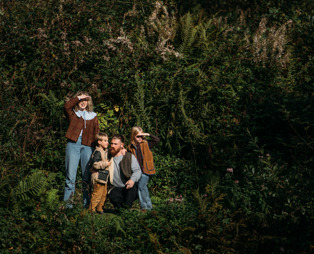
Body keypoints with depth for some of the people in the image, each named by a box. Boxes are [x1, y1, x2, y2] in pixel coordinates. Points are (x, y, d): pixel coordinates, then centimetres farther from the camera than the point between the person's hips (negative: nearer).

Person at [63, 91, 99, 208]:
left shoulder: (93, 116, 18)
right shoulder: (73, 113, 14)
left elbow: (96, 133, 14)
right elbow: (67, 106, -8)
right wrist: (78, 97, 0)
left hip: (87, 146, 2)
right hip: (73, 145, -2)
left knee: (87, 176, 0)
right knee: (70, 175, -5)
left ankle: (87, 204, 5)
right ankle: (68, 204, -4)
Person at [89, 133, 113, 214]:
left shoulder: (105, 151, 17)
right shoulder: (98, 152, -14)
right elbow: (95, 164, -24)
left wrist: (109, 162, 16)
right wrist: (105, 164, -22)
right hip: (98, 177, -10)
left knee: (104, 193, 13)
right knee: (97, 193, -8)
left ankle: (99, 208, 22)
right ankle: (92, 209, -1)